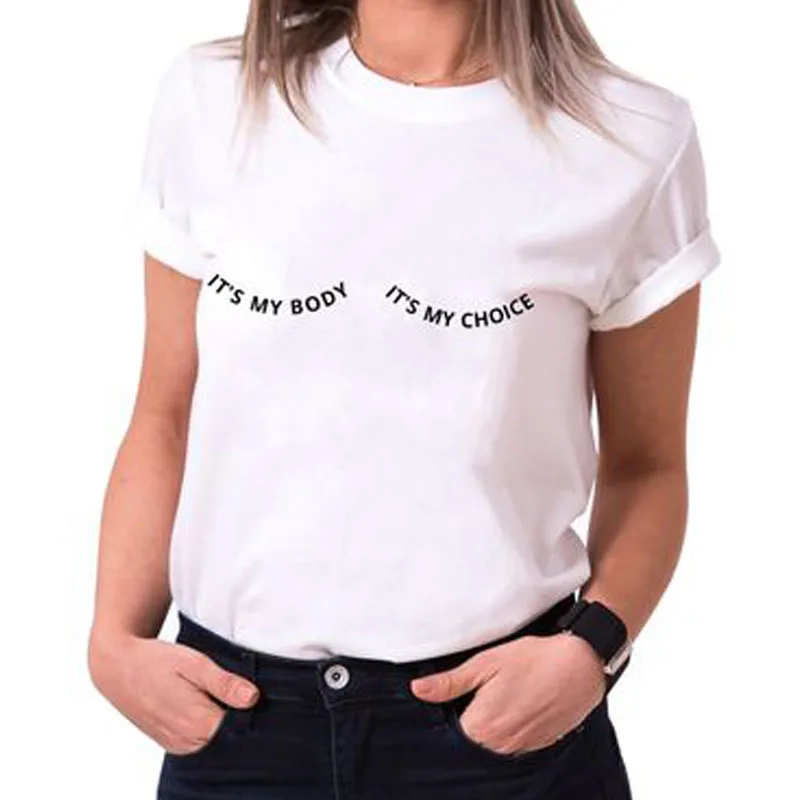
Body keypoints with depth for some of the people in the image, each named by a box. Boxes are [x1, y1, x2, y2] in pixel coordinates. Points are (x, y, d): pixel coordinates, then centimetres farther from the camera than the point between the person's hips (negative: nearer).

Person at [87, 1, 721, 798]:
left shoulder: (636, 137, -6)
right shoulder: (208, 98, -1)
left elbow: (645, 463, 2)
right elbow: (165, 419, 6)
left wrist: (591, 650, -13)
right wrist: (115, 640, -5)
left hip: (507, 716, -1)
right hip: (234, 709, 2)